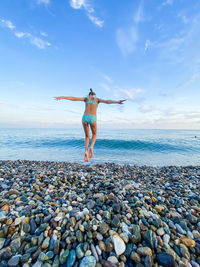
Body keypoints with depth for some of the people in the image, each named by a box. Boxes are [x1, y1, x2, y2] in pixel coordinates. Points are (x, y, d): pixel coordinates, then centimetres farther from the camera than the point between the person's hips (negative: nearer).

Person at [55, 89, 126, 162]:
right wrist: (117, 102, -7)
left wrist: (62, 97, 17)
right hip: (93, 119, -1)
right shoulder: (97, 99, 19)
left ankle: (86, 151, -1)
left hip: (85, 118, 1)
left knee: (87, 136, 19)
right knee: (94, 135, 25)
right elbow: (107, 101, 2)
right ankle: (91, 148, -1)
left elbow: (73, 98, 15)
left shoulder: (86, 98, 21)